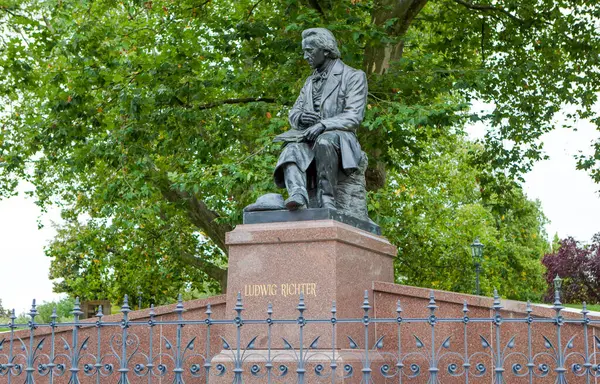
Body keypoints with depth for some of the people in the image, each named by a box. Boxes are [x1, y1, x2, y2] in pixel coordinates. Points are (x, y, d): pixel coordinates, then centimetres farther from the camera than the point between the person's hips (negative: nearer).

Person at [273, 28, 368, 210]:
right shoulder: (310, 81, 25)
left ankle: (326, 198, -37)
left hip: (339, 136, -5)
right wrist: (300, 117, -8)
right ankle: (297, 195, -53)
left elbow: (354, 117, -7)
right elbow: (293, 113, 19)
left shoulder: (354, 77, 4)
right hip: (308, 137, 5)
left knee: (324, 141, -39)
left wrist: (324, 125, -24)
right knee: (292, 149, -30)